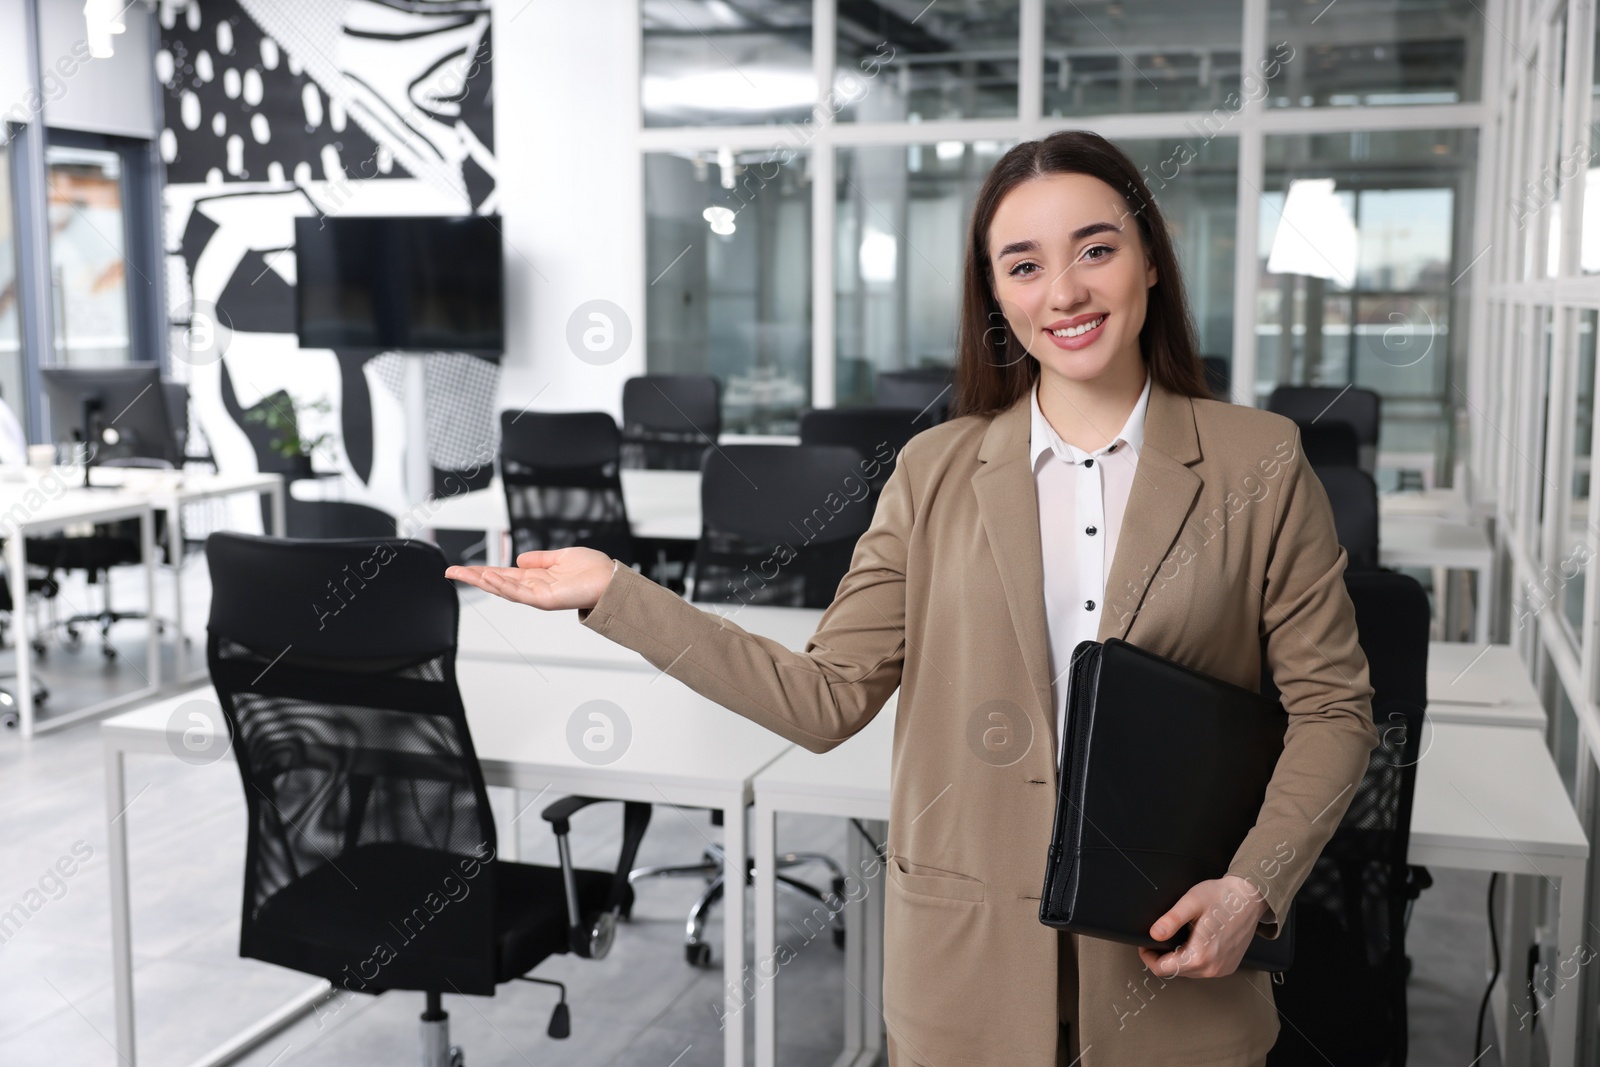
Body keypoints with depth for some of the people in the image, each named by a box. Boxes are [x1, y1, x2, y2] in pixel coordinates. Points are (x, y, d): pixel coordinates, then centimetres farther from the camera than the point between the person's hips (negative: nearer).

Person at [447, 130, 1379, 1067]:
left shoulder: (1260, 462, -2)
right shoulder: (936, 473, 2)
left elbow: (1332, 705, -1)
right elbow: (828, 699, -1)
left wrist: (1252, 888, -14)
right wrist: (615, 595, -5)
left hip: (1175, 959, -1)